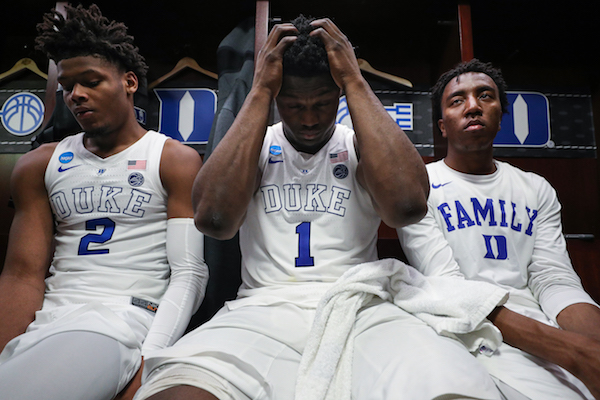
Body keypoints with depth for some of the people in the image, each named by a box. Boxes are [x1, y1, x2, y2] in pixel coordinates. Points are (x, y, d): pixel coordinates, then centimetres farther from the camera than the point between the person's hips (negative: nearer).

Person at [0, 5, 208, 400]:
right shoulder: (40, 165, 13)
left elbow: (189, 274, -7)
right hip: (41, 322, 5)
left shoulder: (175, 160, -1)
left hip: (120, 324, -4)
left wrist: (146, 360, -18)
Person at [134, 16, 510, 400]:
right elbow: (214, 219, -11)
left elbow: (408, 205, -14)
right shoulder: (258, 146, 11)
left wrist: (355, 81, -7)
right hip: (263, 308, 1)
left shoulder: (360, 145, 9)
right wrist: (260, 91, -5)